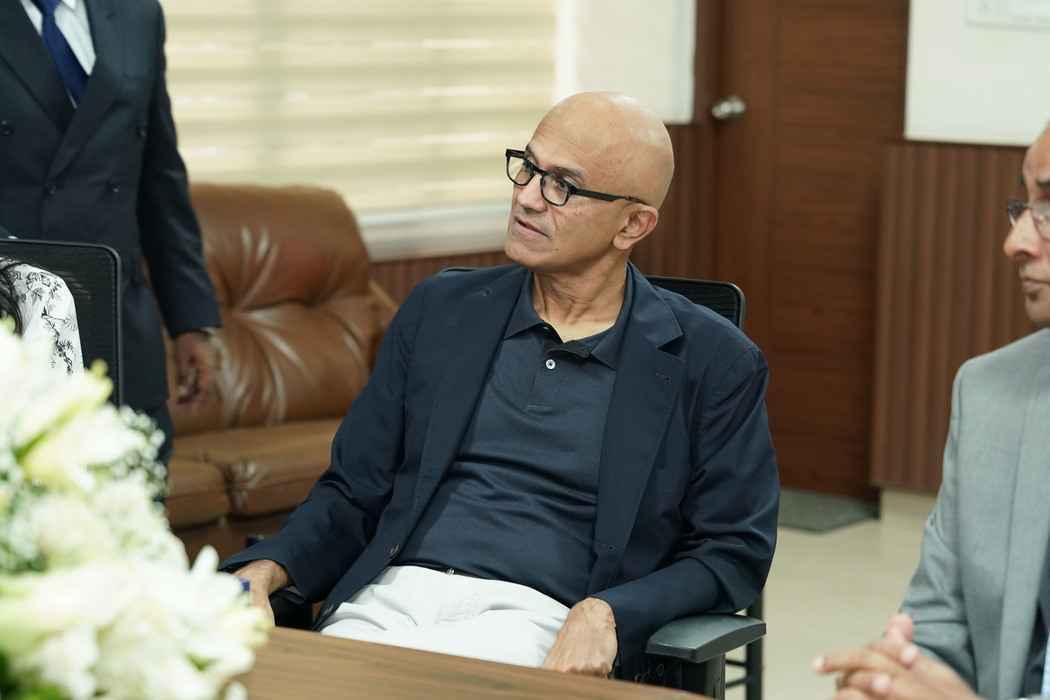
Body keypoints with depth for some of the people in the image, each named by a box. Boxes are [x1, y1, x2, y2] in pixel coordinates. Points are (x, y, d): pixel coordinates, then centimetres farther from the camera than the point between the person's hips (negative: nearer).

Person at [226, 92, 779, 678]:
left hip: (539, 619, -4)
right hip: (391, 595, 4)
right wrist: (266, 570, -3)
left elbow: (733, 551, 4)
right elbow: (355, 490, 17)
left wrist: (605, 614, -14)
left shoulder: (712, 361, 5)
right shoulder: (441, 310, 15)